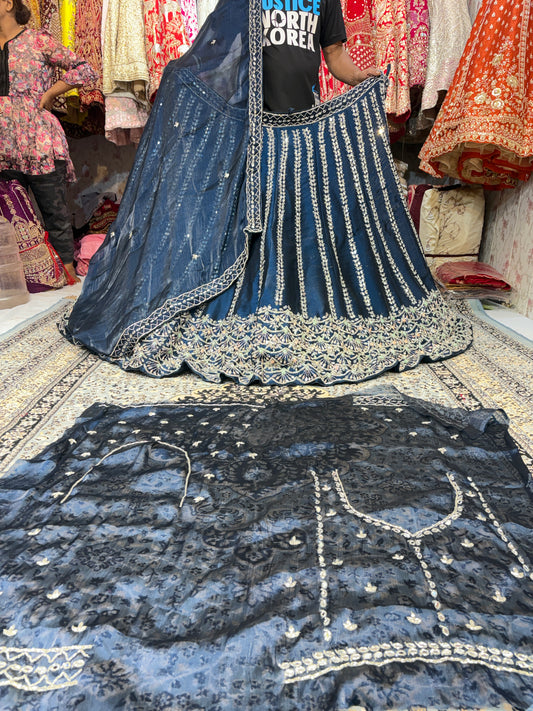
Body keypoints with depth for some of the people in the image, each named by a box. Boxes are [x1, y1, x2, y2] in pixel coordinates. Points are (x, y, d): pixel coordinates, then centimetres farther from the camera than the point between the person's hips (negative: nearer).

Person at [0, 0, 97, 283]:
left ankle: (69, 275, 10)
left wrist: (48, 95, -6)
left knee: (55, 212, 0)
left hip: (38, 143, -5)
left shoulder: (37, 41, 0)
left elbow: (85, 70, -7)